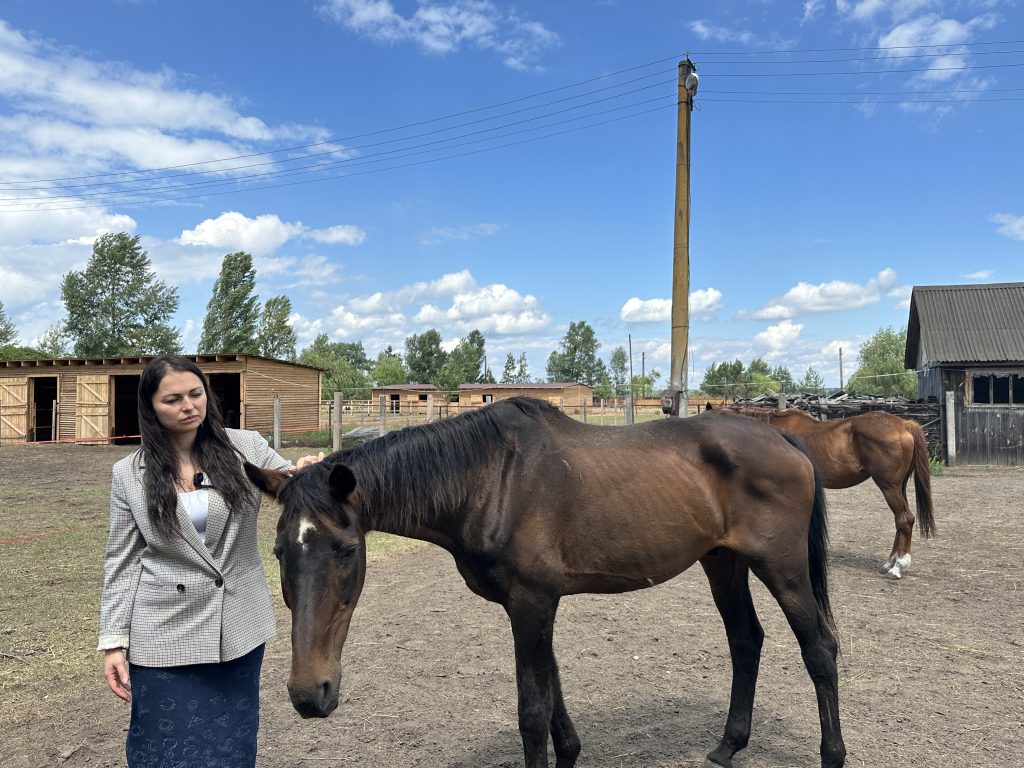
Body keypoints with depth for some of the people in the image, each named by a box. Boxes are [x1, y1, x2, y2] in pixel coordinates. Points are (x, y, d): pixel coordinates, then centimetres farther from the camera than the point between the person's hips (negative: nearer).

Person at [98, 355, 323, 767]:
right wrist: (114, 640, -4)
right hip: (166, 632, 0)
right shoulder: (129, 473, -2)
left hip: (239, 626, 1)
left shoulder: (246, 447, -4)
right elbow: (121, 562, 1)